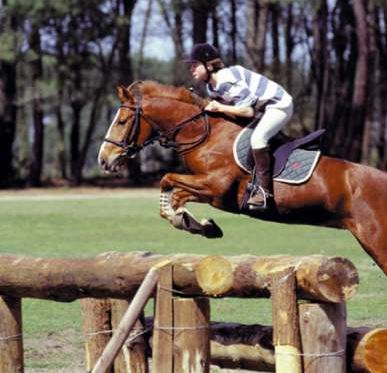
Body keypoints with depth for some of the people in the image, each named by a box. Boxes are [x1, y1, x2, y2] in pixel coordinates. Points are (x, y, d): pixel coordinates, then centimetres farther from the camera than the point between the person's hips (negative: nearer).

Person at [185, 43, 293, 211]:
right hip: (263, 107, 11)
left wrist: (220, 108, -25)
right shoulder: (212, 88, 4)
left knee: (257, 138, -29)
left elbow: (249, 111, -27)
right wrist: (211, 108, -9)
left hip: (280, 105, -11)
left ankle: (264, 189, -22)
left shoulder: (228, 82, -27)